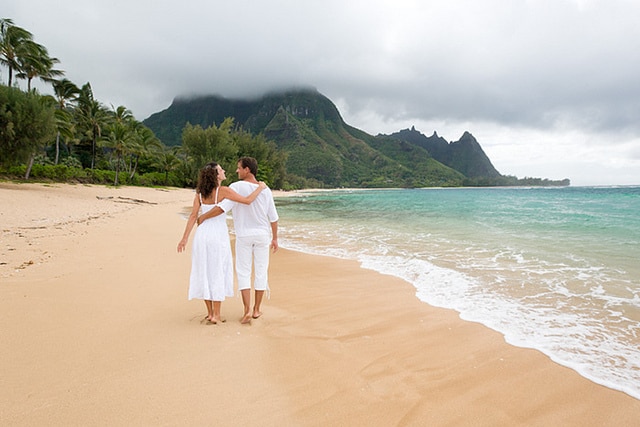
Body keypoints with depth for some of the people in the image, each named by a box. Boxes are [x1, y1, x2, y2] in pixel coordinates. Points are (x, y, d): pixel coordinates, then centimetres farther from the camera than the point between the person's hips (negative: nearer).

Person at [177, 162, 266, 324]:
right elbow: (247, 201, -18)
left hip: (202, 234, 5)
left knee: (204, 273, 11)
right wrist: (260, 188, -2)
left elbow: (193, 216, -1)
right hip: (218, 235, -5)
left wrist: (184, 238, 1)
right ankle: (216, 315, 5)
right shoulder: (223, 191, -12)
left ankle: (210, 313, 17)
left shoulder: (200, 193, 3)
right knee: (218, 274, 4)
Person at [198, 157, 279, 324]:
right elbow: (273, 217, 1)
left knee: (243, 273, 6)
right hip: (262, 235, 3)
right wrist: (275, 238, 11)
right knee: (261, 271, 10)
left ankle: (247, 310, -4)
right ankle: (257, 309, 17)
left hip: (244, 235, -2)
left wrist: (204, 216, -12)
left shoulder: (236, 187, -14)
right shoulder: (265, 190, -2)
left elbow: (223, 207, -26)